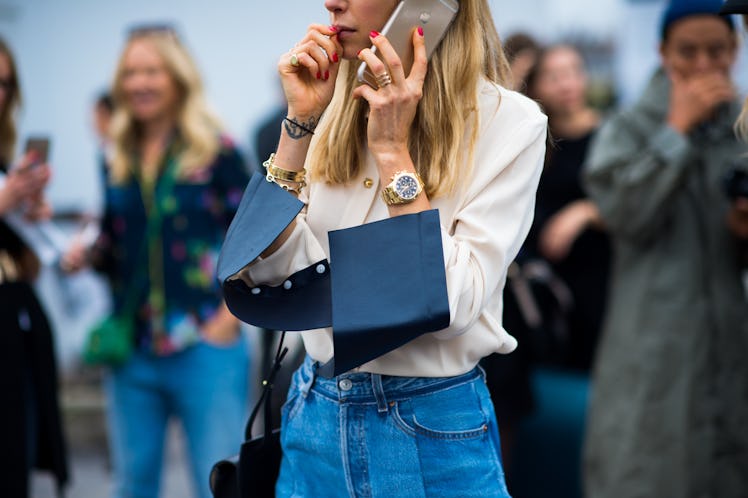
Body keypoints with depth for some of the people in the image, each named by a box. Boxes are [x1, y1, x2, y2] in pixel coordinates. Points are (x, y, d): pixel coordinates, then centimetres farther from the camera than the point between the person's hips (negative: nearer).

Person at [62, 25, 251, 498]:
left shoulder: (216, 153, -5)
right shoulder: (118, 161, 11)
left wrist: (228, 320, -11)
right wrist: (86, 256, -2)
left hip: (204, 350, -5)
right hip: (132, 353, 5)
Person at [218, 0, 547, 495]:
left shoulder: (508, 121, -11)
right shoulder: (337, 108, 2)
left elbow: (454, 304, -19)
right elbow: (267, 273, -4)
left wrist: (392, 151, -17)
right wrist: (300, 123, -10)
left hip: (434, 430, -4)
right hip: (317, 414, 5)